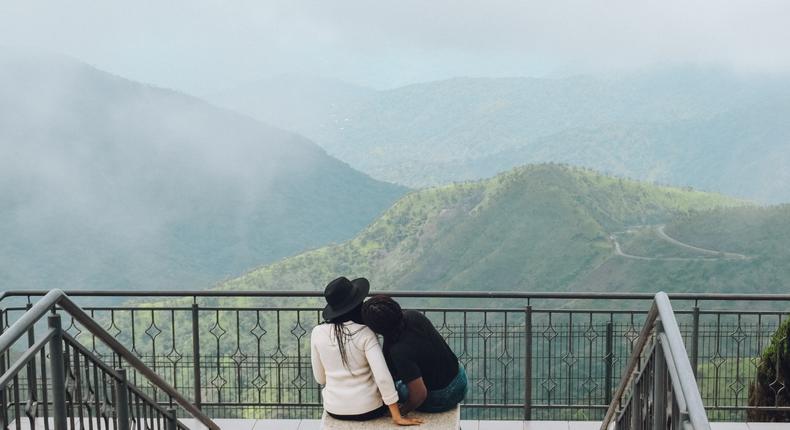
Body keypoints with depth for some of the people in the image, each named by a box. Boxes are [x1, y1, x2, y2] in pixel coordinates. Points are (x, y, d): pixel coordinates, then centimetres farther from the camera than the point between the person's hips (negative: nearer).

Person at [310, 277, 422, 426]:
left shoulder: (317, 333, -7)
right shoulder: (366, 334, -16)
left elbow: (320, 378, 2)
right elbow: (382, 376, -23)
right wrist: (397, 417, -19)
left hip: (334, 410, 3)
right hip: (368, 409, -2)